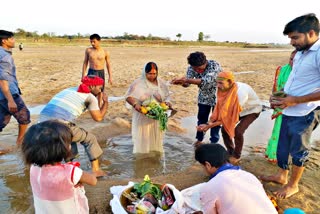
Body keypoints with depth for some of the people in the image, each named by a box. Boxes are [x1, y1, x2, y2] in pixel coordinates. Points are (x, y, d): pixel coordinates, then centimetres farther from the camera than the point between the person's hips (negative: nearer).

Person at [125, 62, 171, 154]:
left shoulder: (162, 83, 2)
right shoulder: (138, 83, -7)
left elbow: (167, 97, 9)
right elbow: (128, 96, -5)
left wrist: (167, 102, -14)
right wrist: (135, 104, -23)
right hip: (142, 118, -2)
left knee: (156, 138, 14)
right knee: (142, 140, 5)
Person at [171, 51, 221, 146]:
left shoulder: (214, 65, -33)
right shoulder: (191, 68, -17)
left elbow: (206, 81, -46)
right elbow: (187, 83, -19)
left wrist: (186, 79, -55)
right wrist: (181, 82, -43)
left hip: (218, 96, -4)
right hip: (204, 96, 4)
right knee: (201, 118, 12)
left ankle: (214, 141, 24)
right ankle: (199, 139, 30)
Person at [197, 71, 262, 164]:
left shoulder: (241, 92, -41)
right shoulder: (224, 89, -21)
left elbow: (232, 116, -37)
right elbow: (219, 109, -17)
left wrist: (210, 125, -39)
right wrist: (209, 123, -32)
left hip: (252, 110, -6)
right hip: (238, 110, 6)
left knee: (238, 131, -22)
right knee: (224, 128, -6)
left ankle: (236, 156, 3)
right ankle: (230, 152, 17)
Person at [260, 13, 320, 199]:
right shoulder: (300, 53, 10)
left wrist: (295, 100, -20)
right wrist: (279, 96, 6)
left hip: (305, 113, -8)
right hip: (289, 111, 8)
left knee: (298, 150, 9)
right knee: (283, 147, 18)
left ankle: (293, 185, 28)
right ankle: (281, 175, 38)